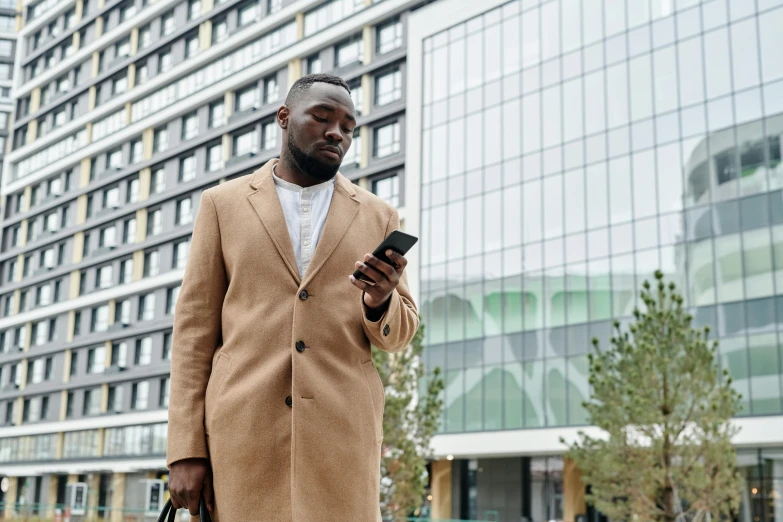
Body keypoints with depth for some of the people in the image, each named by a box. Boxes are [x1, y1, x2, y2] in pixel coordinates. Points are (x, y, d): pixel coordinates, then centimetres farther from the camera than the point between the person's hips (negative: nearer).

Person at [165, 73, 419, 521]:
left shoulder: (378, 217, 13)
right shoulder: (223, 204, 10)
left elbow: (400, 332, 13)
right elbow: (197, 327, 6)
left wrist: (381, 300, -11)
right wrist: (186, 449, -2)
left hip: (341, 432, 1)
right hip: (243, 430, 0)